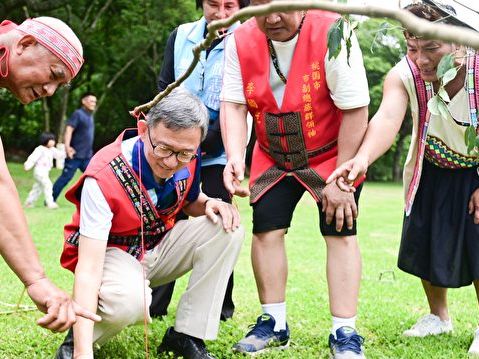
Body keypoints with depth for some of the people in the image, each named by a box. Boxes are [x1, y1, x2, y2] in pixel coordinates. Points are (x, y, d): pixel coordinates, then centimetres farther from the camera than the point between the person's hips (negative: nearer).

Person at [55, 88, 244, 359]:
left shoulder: (188, 160, -14)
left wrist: (210, 204, -15)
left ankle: (187, 336, -10)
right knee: (129, 300, -40)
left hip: (159, 246, 6)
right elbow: (89, 268, -34)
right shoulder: (104, 177, -31)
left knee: (228, 230, -18)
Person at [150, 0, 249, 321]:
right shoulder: (181, 37, 6)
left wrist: (203, 145, -14)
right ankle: (156, 304, 6)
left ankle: (220, 304, 9)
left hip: (218, 153, -3)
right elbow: (164, 88, 9)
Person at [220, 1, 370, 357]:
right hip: (273, 158, 4)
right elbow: (233, 105, -12)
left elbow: (355, 110, -24)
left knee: (340, 231, -8)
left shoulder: (332, 34, -27)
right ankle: (274, 324, 13)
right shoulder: (240, 41, -14)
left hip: (332, 155, -3)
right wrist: (235, 157, -31)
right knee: (266, 229, -1)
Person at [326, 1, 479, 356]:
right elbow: (387, 118, -43)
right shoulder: (404, 75, -26)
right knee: (425, 244, 6)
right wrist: (364, 157, -63)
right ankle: (438, 317, 30)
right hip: (432, 173, 3)